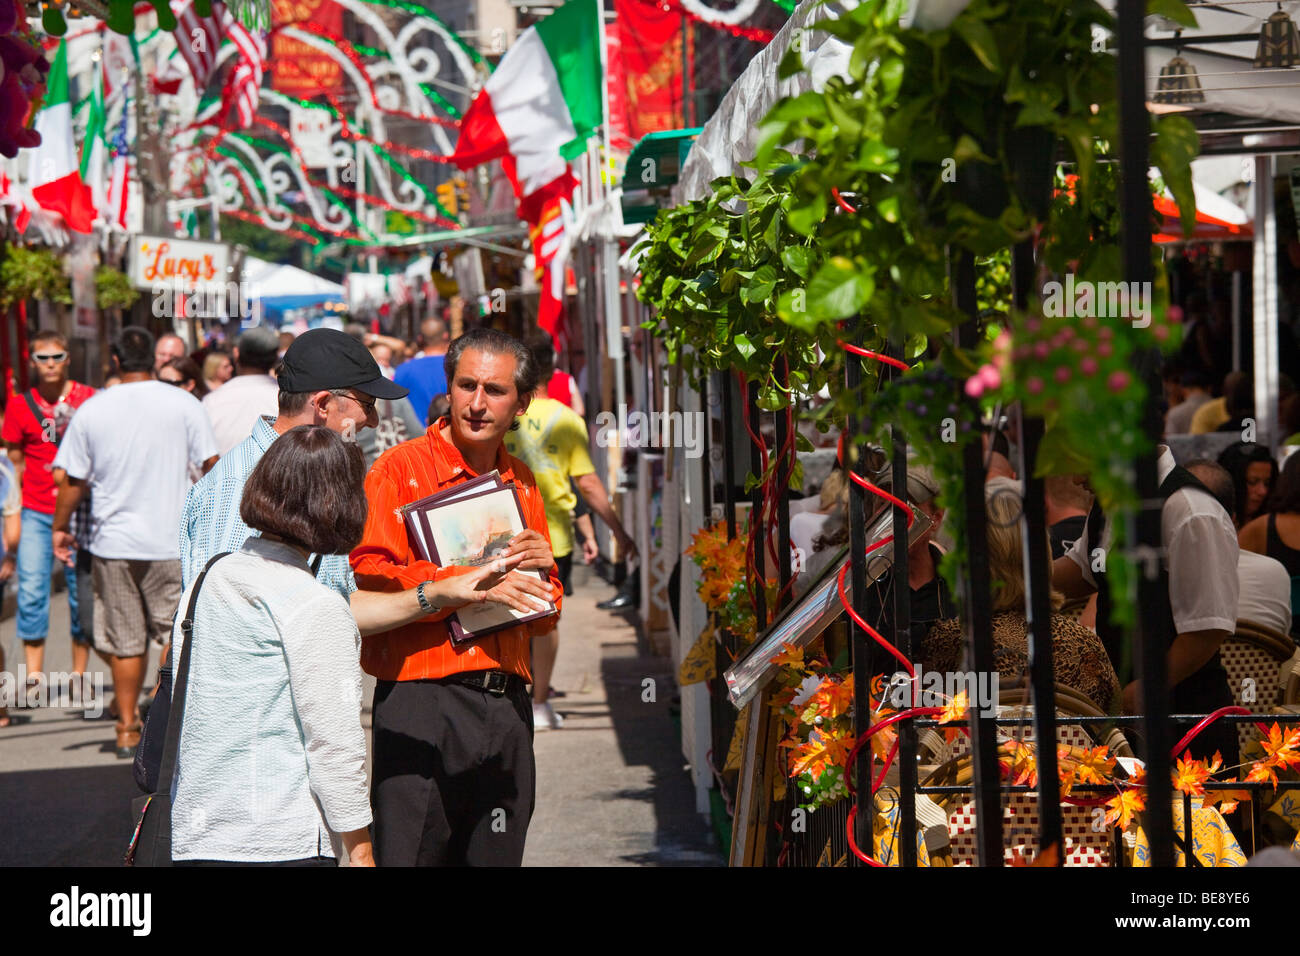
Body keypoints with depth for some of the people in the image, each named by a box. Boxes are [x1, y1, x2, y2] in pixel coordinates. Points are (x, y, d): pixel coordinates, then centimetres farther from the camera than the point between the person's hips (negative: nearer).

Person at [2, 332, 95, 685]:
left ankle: (80, 675, 12)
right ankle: (33, 674, -2)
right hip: (36, 513, 1)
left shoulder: (89, 400, 1)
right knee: (31, 589, -6)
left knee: (82, 592, 2)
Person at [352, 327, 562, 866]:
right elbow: (366, 576, -16)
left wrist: (540, 573, 2)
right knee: (410, 854, -8)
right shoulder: (400, 470, -2)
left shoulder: (522, 485, 17)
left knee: (496, 856, 9)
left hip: (507, 707, 6)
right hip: (421, 704, -6)